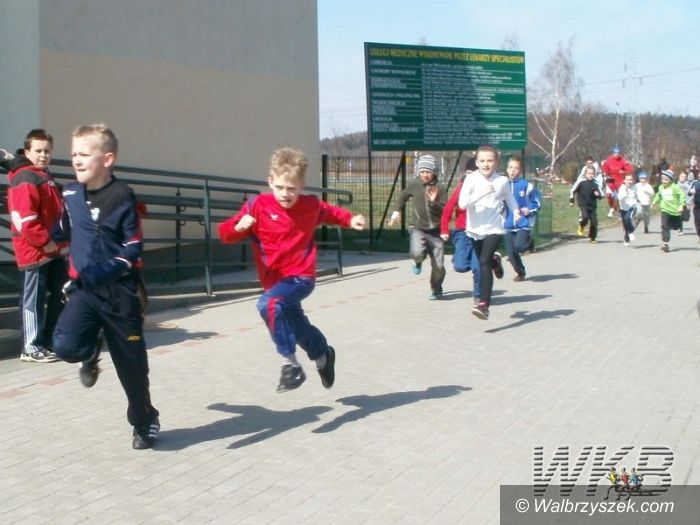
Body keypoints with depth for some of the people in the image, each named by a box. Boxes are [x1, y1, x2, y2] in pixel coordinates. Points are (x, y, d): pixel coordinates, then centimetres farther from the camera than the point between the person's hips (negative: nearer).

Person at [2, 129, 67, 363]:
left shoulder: (46, 177, 16)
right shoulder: (25, 180, -15)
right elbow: (26, 221, -23)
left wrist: (58, 240, 15)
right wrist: (45, 242, -19)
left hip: (52, 250, 10)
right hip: (34, 251, -10)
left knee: (60, 295, 15)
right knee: (34, 299, -2)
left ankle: (52, 341, 26)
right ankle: (31, 348, 6)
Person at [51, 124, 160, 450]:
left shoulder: (122, 196, -13)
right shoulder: (70, 193, 3)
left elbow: (134, 248, -12)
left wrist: (107, 272, -24)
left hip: (120, 291, -3)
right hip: (83, 288, 4)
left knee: (131, 363, 6)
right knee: (66, 345, -21)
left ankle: (145, 422, 27)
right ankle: (90, 355, 16)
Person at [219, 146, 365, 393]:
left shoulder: (310, 205, -3)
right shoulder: (258, 206, -11)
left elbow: (329, 212, 22)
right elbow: (225, 233, -15)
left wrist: (350, 220, 9)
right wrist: (238, 226, -35)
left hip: (300, 277, -3)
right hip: (274, 280, 3)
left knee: (269, 304, -33)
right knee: (299, 329, 22)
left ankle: (291, 363, -26)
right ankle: (322, 356, 55)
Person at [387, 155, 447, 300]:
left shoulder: (439, 188, -4)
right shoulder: (414, 185, 0)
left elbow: (444, 212, -8)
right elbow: (403, 197, 21)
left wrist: (434, 201, -24)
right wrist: (396, 212, 18)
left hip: (435, 230, 0)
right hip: (418, 228, 0)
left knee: (438, 265, 0)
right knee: (417, 253, -30)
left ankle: (436, 290, 29)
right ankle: (418, 262, 10)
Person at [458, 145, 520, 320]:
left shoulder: (502, 180, -3)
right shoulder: (471, 179, -8)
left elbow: (508, 197, 19)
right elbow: (462, 203, -20)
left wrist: (515, 210, 5)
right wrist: (482, 193, -30)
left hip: (494, 229, -2)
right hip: (475, 230, 2)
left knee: (484, 262, -19)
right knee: (484, 262, 19)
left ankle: (484, 304, -21)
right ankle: (495, 261, 58)